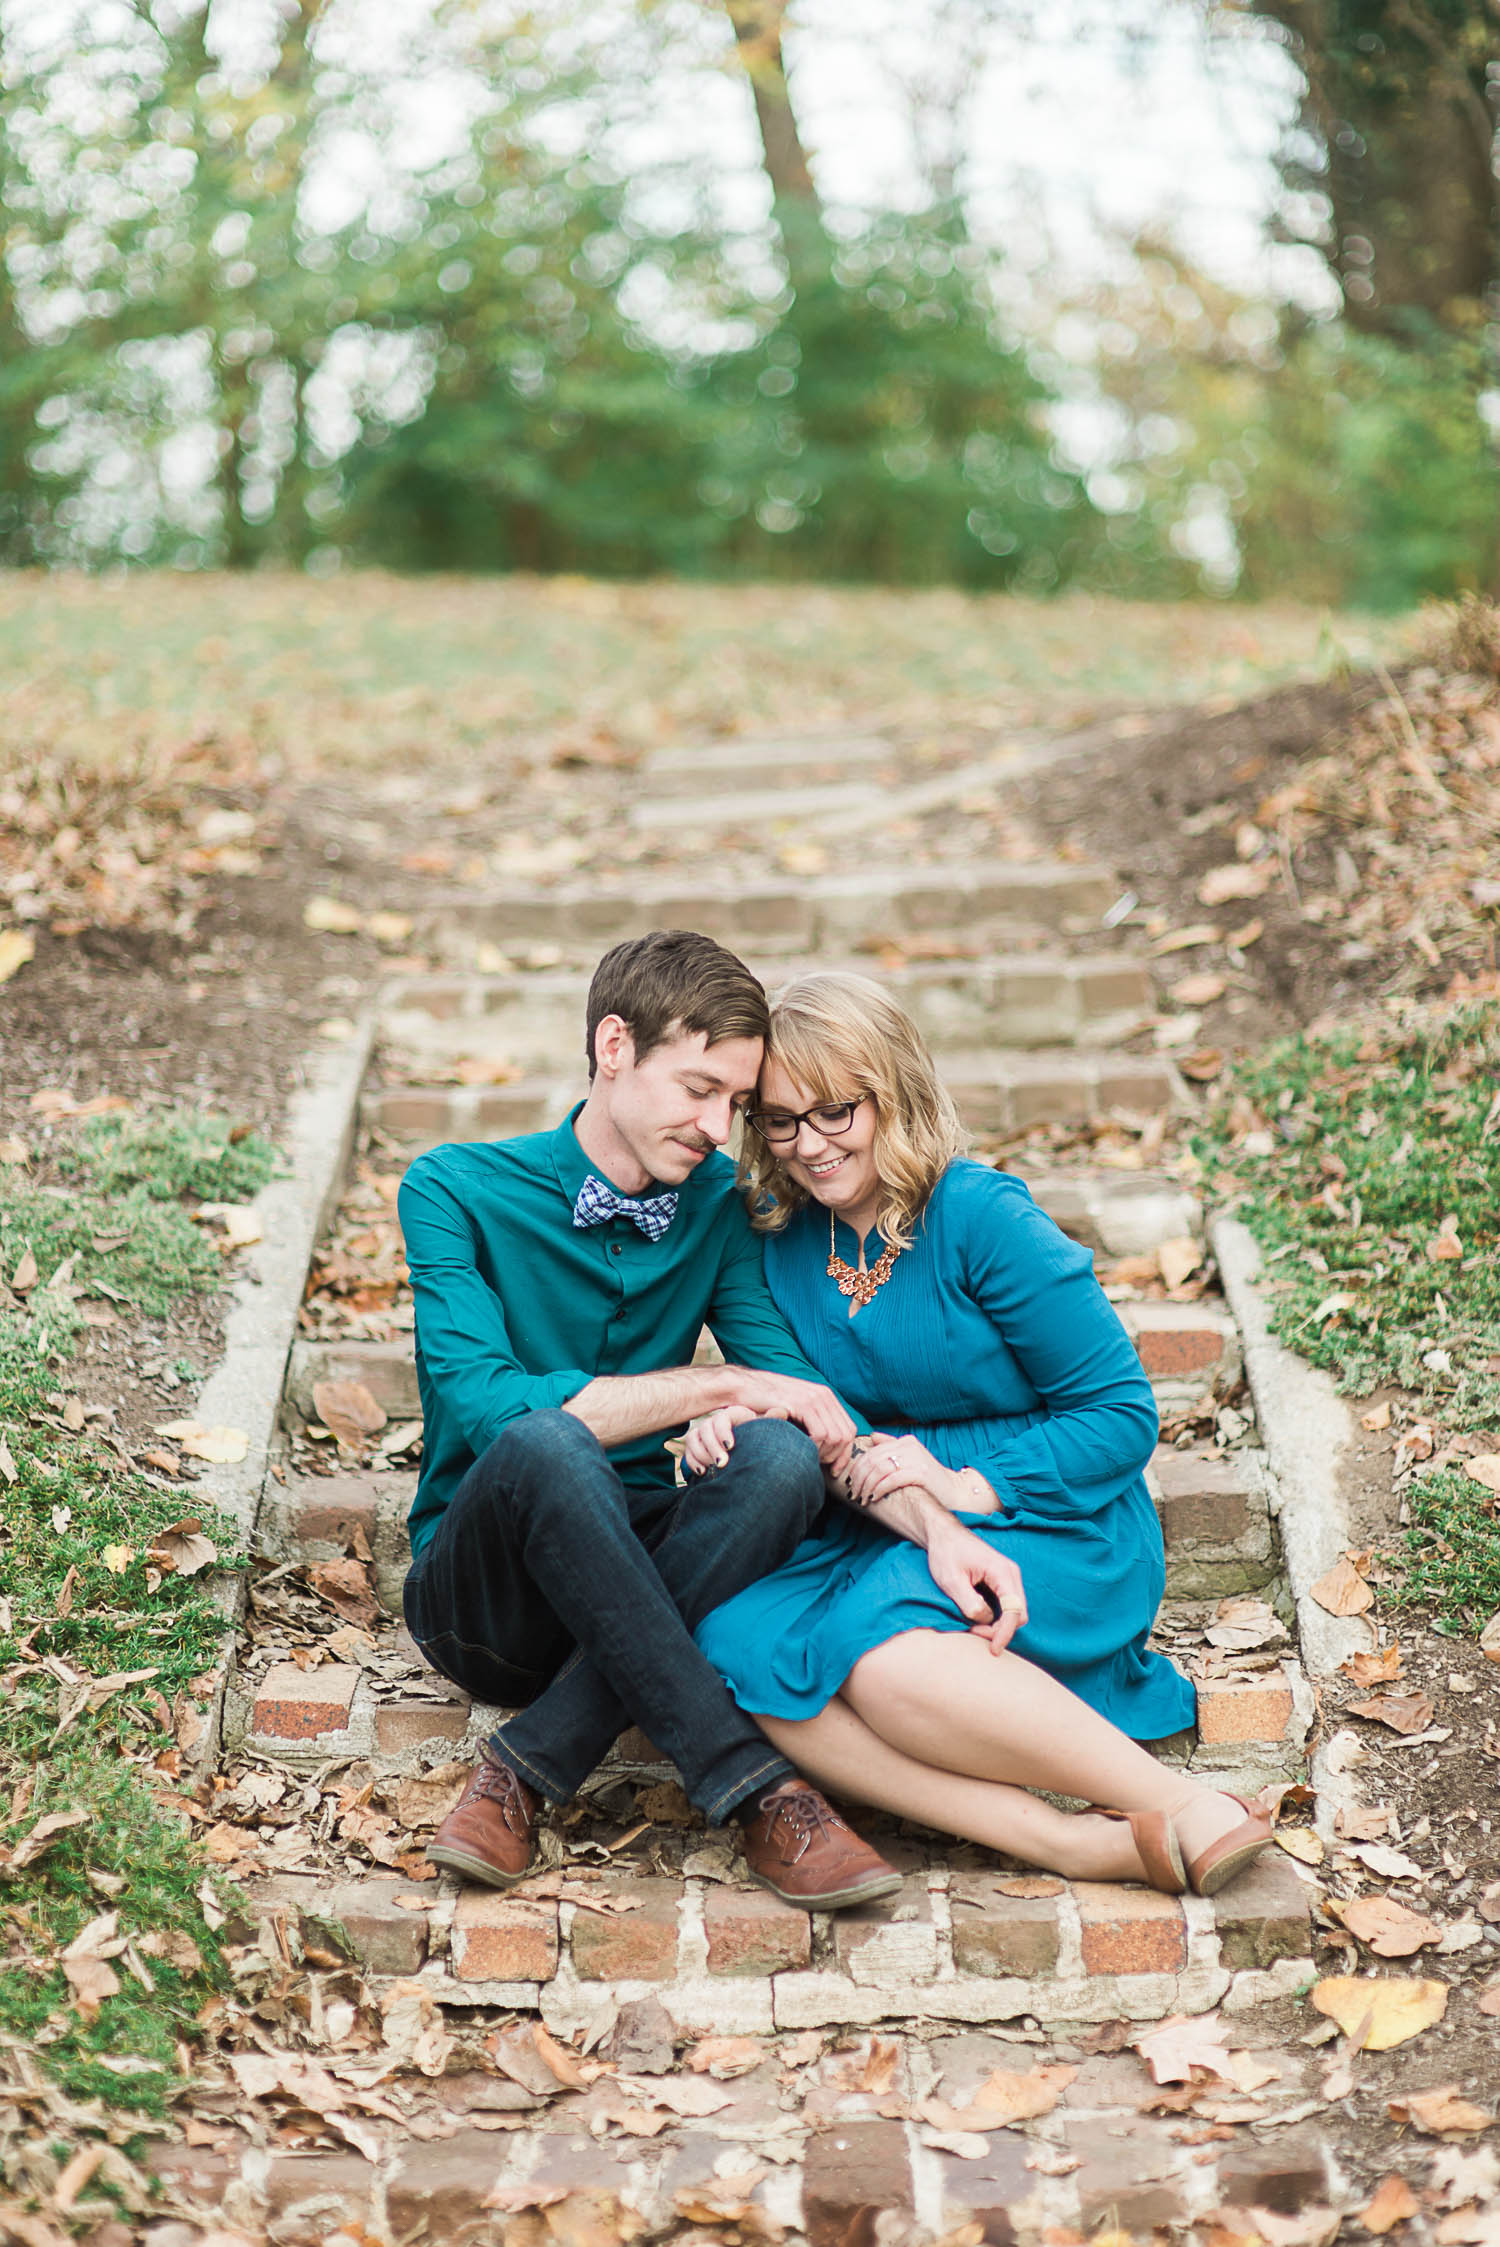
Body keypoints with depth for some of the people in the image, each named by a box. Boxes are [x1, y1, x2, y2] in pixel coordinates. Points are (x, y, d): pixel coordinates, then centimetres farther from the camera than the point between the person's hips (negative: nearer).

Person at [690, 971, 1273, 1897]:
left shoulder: (981, 1217, -12)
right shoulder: (782, 1235, 5)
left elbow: (1122, 1416, -10)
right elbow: (776, 1395, 14)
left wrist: (969, 1484, -21)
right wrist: (729, 1425, -10)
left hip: (1052, 1530, -5)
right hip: (879, 1537, 6)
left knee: (877, 1648, -36)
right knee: (735, 1640, -27)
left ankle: (1184, 1809, -26)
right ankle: (1075, 1842, -34)